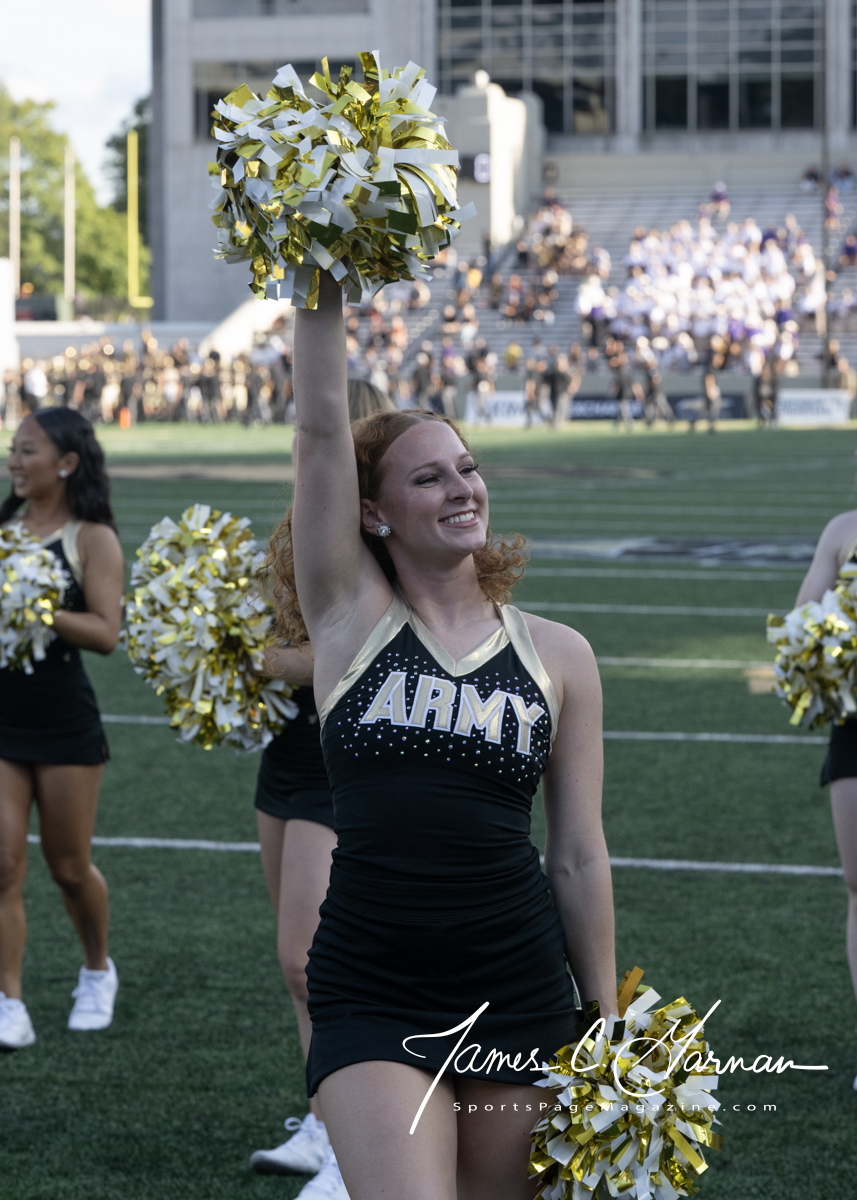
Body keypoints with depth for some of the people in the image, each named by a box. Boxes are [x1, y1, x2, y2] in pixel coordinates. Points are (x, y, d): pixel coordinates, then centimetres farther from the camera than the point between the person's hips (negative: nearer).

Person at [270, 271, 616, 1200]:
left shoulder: (558, 656, 6)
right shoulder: (351, 617, 3)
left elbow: (579, 858, 8)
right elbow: (321, 429, -6)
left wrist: (606, 1034, 8)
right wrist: (324, 287, -12)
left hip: (520, 998, 2)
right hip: (371, 1003, -2)